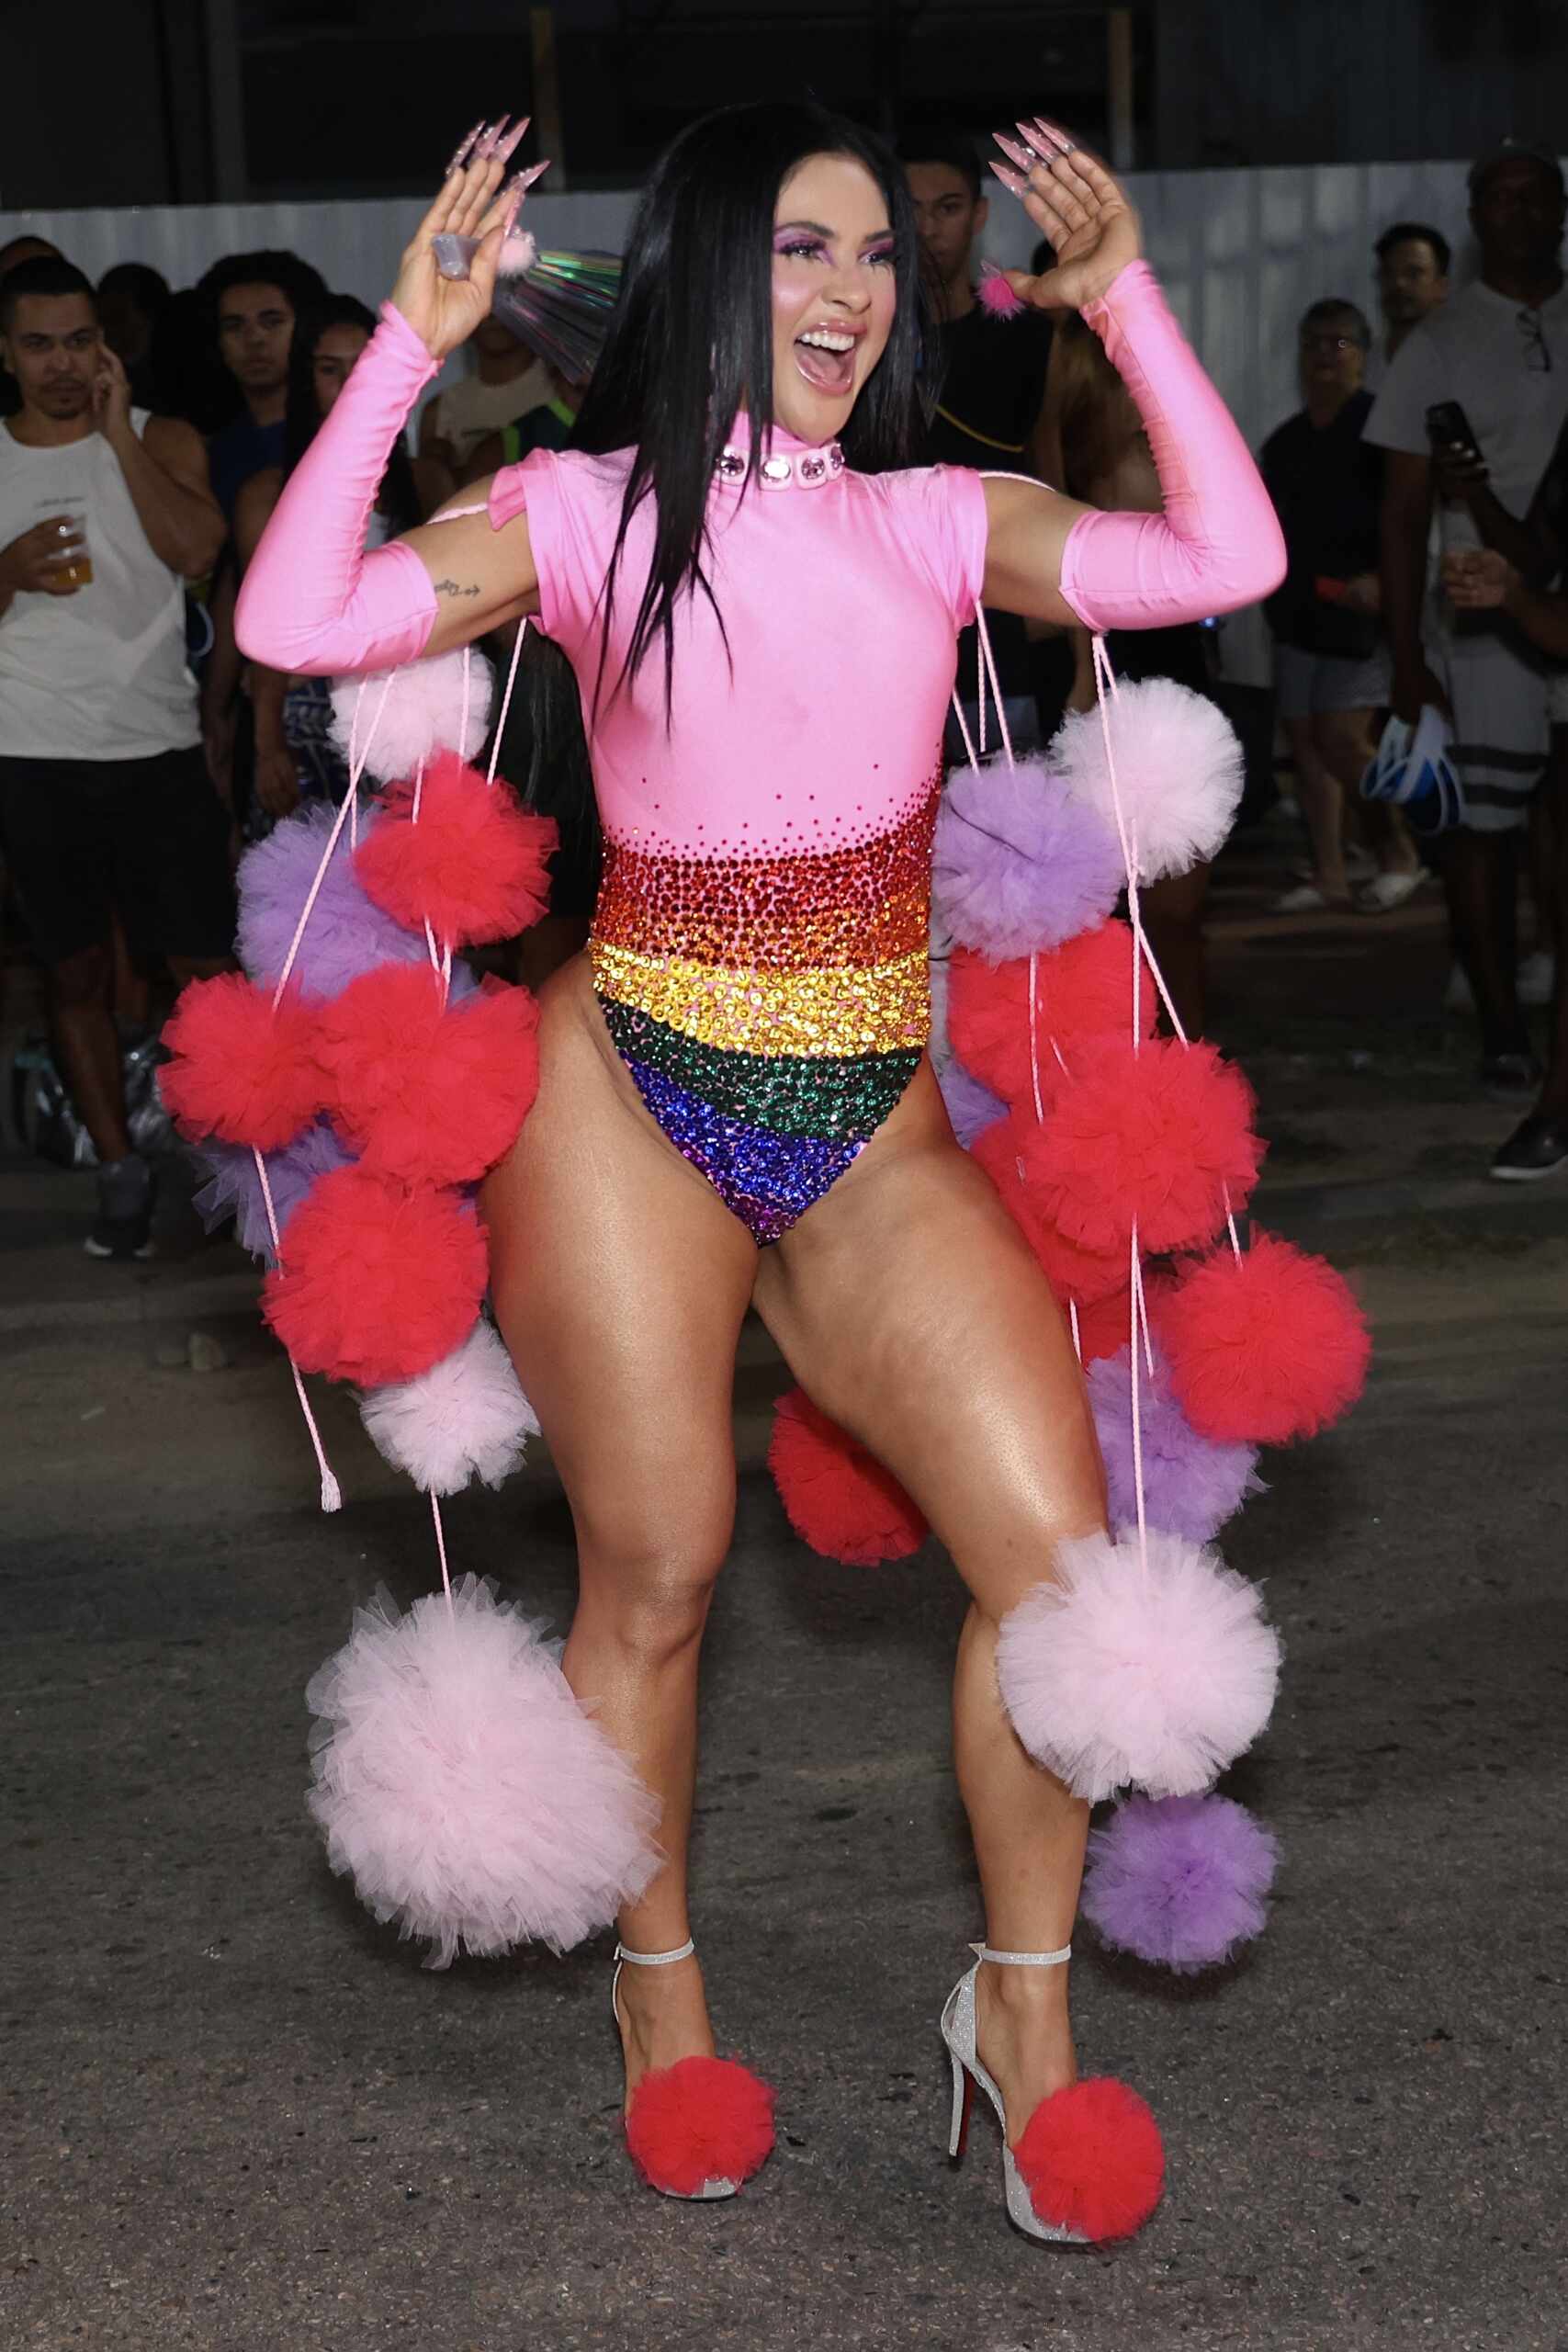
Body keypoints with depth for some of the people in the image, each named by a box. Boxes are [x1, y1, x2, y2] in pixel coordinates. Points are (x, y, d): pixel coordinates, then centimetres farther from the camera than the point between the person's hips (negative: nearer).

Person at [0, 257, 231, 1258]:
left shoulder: (163, 442, 5)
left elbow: (195, 549, -14)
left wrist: (118, 430, -12)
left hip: (155, 749, -1)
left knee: (206, 968, -3)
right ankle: (122, 1173, 14)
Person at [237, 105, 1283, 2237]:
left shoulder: (944, 521, 6)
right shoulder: (584, 514, -1)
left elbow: (1226, 562, -6)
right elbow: (293, 624, -14)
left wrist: (1126, 301, -5)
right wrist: (411, 340, -14)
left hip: (875, 1121, 2)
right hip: (630, 1097, -2)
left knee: (1059, 1555, -9)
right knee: (656, 1573, 2)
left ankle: (1024, 2009, 10)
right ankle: (661, 1986, 27)